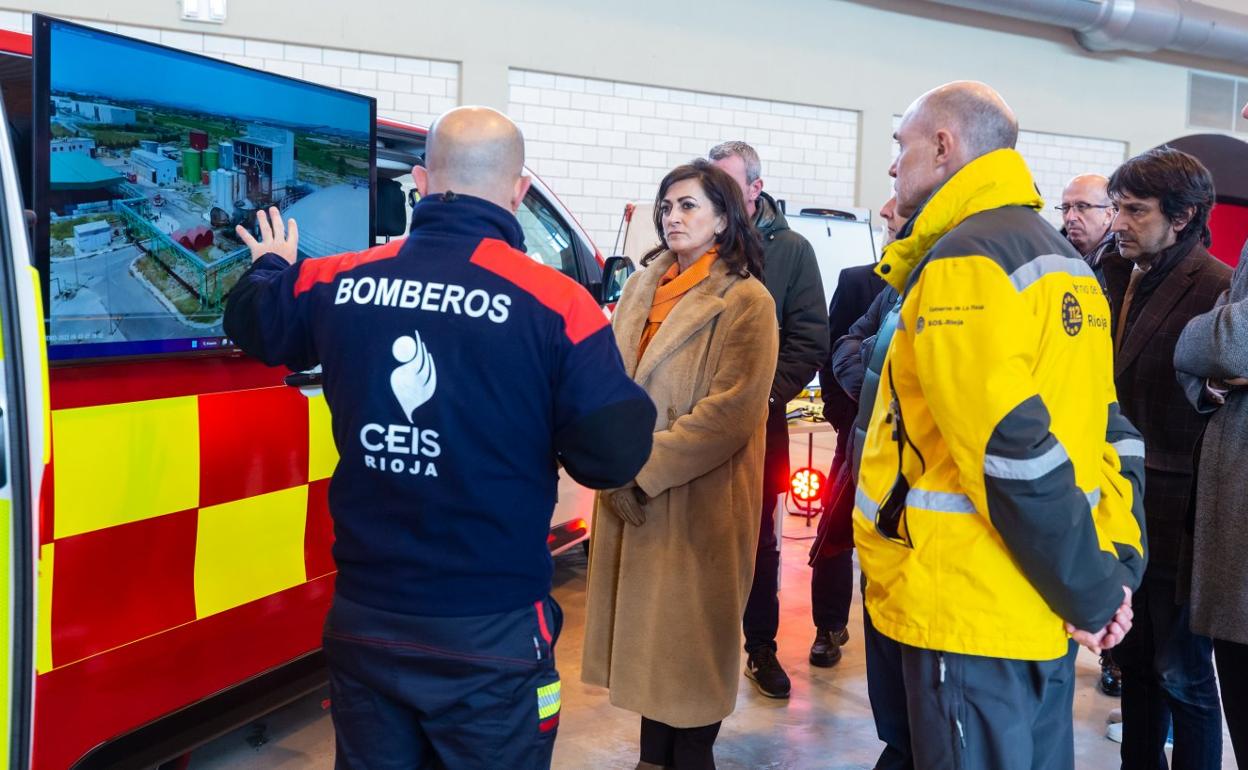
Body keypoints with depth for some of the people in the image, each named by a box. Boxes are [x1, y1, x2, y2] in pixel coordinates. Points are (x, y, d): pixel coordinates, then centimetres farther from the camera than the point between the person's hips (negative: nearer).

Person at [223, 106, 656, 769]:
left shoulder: (336, 283, -3)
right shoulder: (555, 303, -16)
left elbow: (251, 321, 19)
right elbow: (615, 455, -16)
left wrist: (270, 266, 41)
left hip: (362, 622, 4)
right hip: (490, 638, -3)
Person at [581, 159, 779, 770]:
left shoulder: (746, 301, -9)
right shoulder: (640, 289, 11)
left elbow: (730, 412, -17)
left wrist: (644, 467, -18)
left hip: (696, 500, -6)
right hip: (628, 495, 6)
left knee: (690, 634, 6)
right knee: (645, 627, 13)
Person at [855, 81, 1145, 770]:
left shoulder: (962, 261, -16)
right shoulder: (1057, 258, 15)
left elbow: (1012, 450, -24)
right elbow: (1114, 433, 13)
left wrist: (1090, 591, -15)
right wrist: (1119, 565, 7)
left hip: (971, 611, -9)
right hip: (1040, 612, 9)